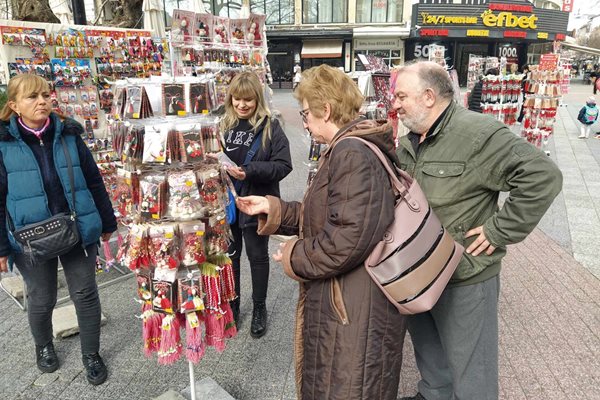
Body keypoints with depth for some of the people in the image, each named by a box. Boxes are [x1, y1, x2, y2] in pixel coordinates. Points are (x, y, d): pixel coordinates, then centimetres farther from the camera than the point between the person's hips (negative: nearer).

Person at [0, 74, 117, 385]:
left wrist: (107, 222, 8)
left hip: (79, 231, 1)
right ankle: (43, 346, 45)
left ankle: (91, 354, 29)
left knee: (85, 295, 8)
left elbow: (94, 183, 4)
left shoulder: (69, 136, -2)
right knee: (42, 300, 14)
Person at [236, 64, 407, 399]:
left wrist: (295, 258, -15)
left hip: (355, 312, -10)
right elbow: (326, 215, 15)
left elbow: (348, 238, -31)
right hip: (341, 302, 10)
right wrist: (272, 208, 9)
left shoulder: (353, 155, -23)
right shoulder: (346, 150, 12)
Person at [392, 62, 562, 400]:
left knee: (470, 372, 11)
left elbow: (544, 177, -26)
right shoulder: (410, 142, 6)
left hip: (465, 281, -7)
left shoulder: (478, 135, -21)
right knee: (428, 354, 28)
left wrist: (499, 231, -23)